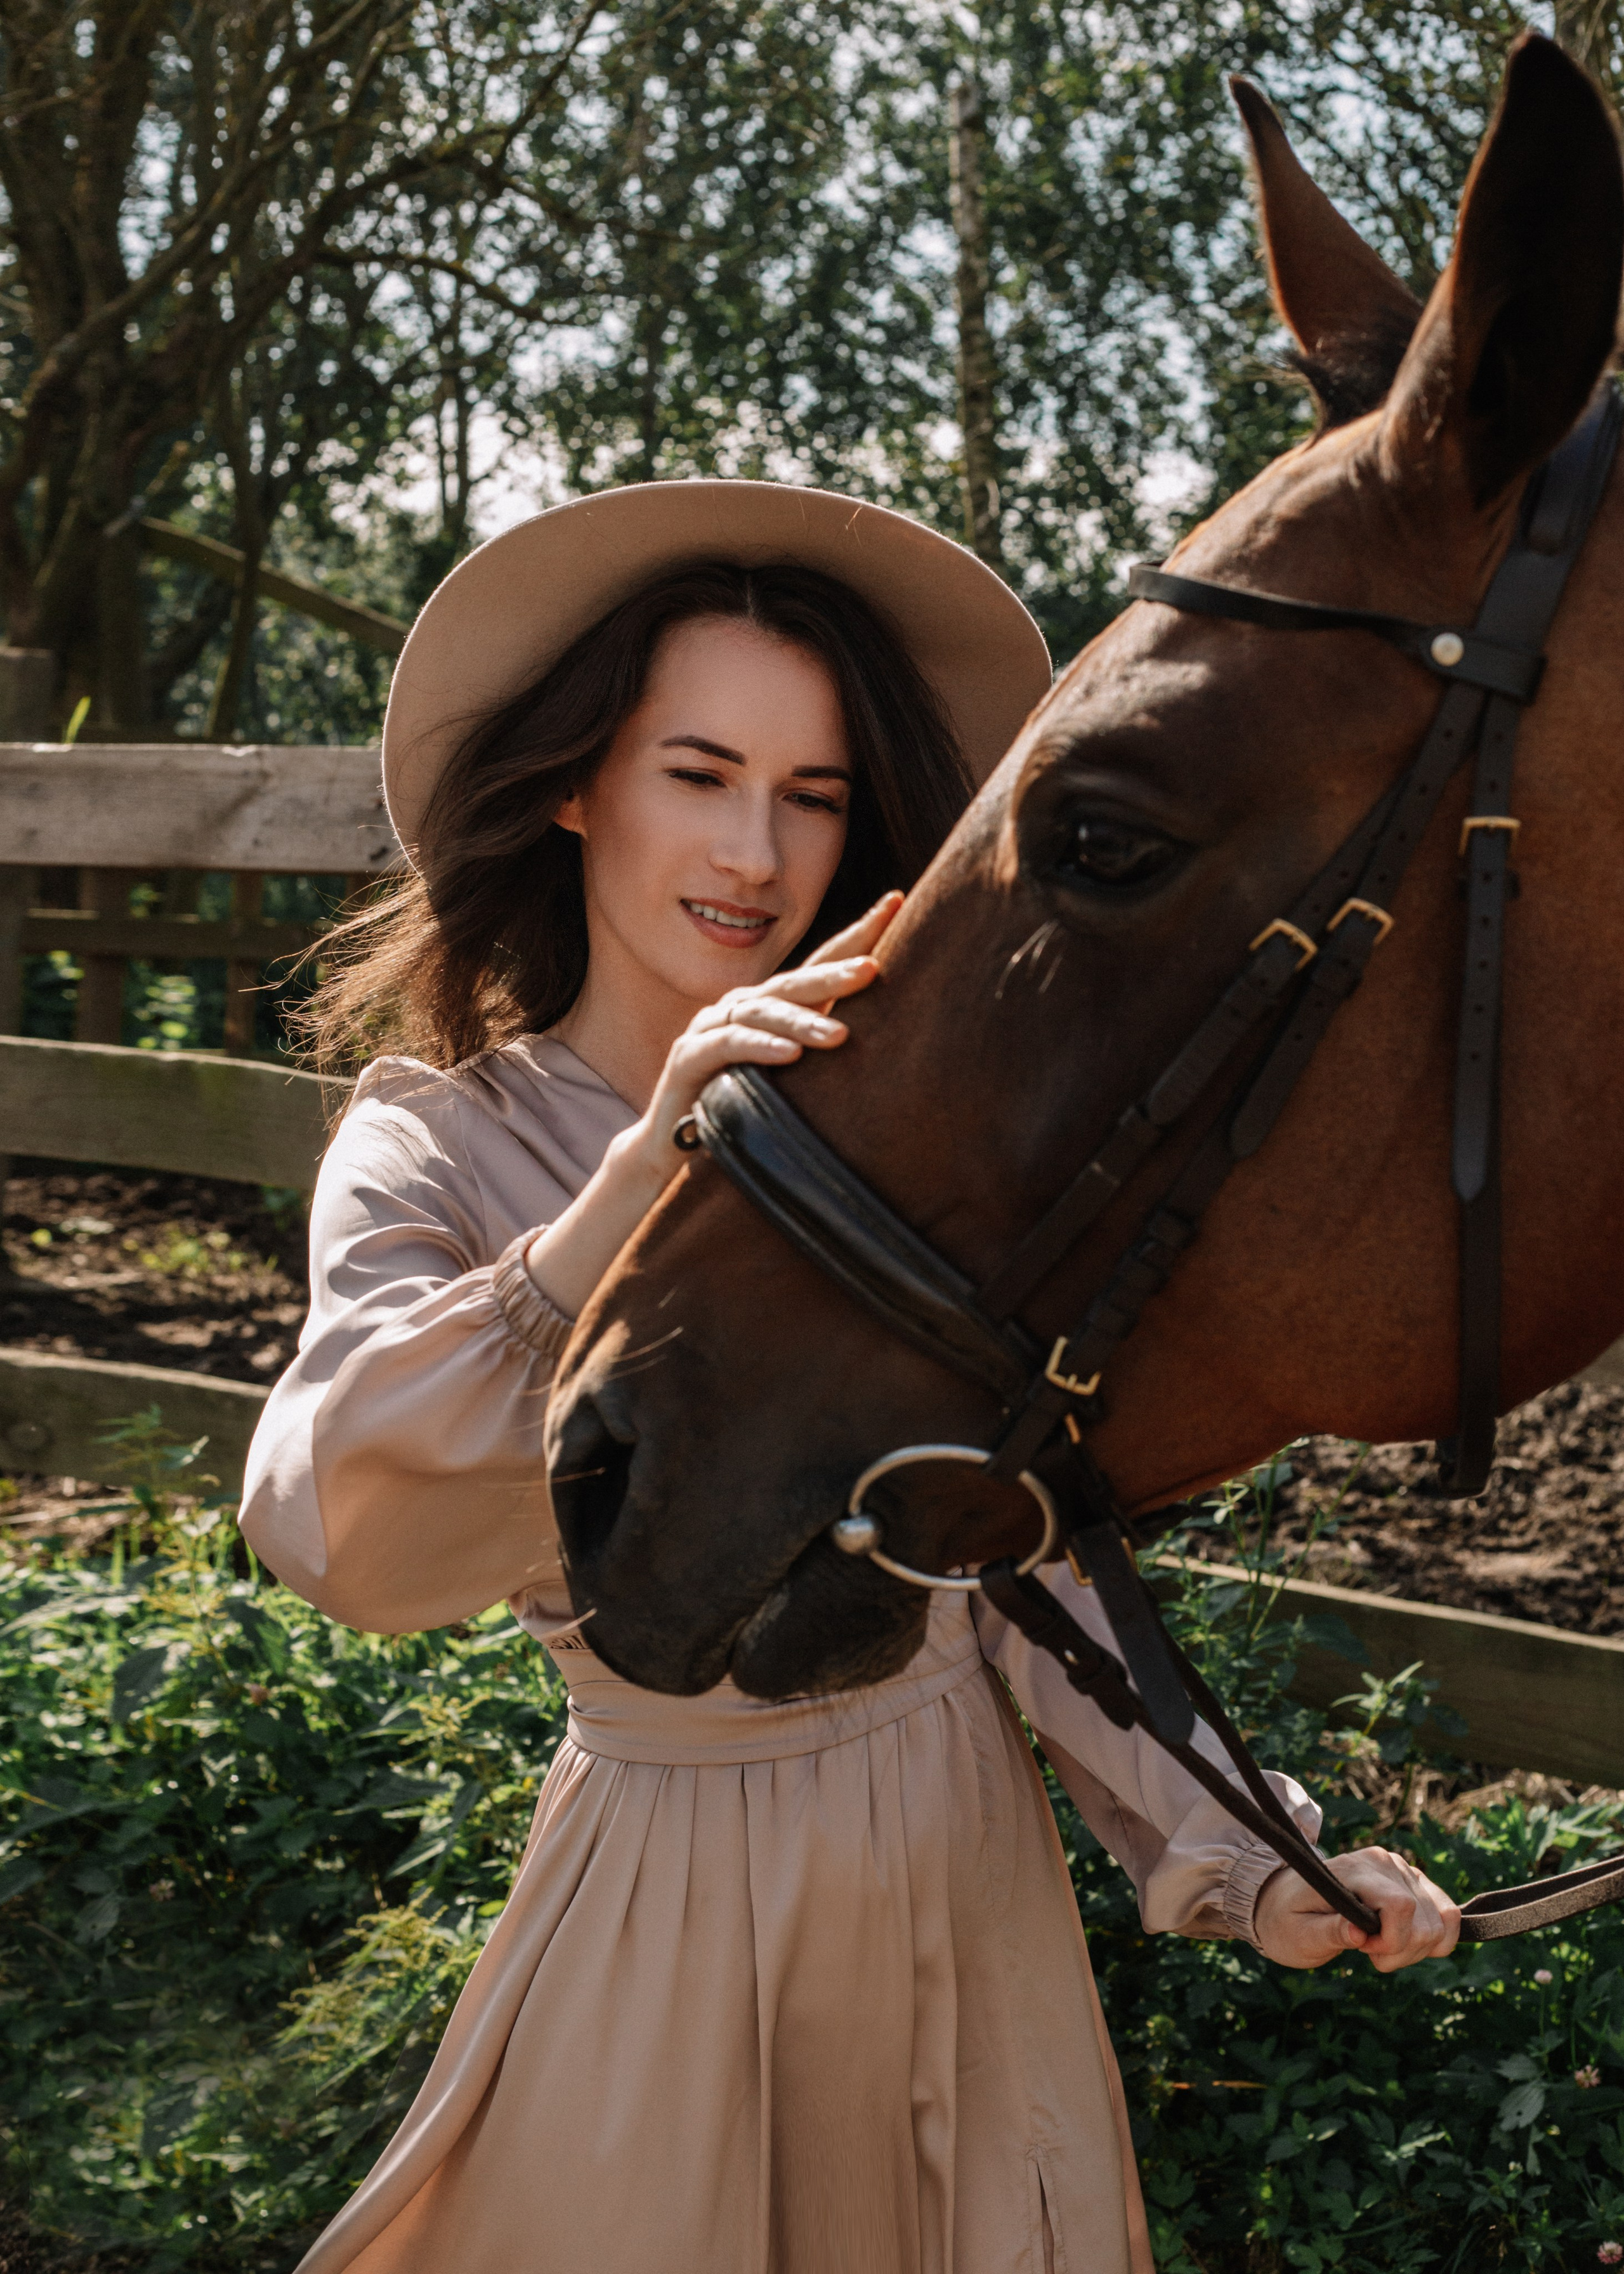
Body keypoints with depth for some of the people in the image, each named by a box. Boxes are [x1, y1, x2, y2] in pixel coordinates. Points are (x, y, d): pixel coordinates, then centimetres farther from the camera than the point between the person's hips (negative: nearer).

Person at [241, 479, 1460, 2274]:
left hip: (969, 1843, 3)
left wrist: (1228, 1854, -13)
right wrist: (641, 1188, -39)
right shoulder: (435, 1146, -10)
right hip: (668, 1876, -3)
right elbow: (332, 1530, -29)